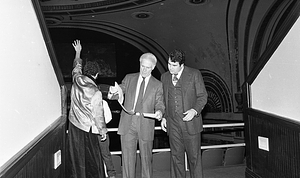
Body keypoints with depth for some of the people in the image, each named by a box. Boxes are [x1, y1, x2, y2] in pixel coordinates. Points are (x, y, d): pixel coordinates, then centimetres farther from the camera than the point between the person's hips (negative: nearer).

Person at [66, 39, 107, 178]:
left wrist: (78, 52, 33)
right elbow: (98, 115, -15)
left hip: (73, 125, 6)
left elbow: (77, 67, 16)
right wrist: (103, 131, 0)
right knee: (92, 160, 8)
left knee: (75, 156, 19)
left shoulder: (76, 80, -6)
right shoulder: (96, 92, -22)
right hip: (87, 129, -6)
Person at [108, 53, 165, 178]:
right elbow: (119, 93, 3)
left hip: (145, 127, -1)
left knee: (146, 158, 12)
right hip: (128, 125, 1)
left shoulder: (157, 85, 3)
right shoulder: (129, 78, 7)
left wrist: (159, 111, -21)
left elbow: (159, 103, 2)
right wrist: (113, 91, -21)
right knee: (127, 157, 8)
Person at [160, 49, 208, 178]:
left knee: (194, 156, 5)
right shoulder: (164, 77, 9)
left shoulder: (194, 74, -2)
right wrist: (163, 117, 6)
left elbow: (202, 96, -1)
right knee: (176, 156, 10)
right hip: (173, 124, 3)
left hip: (190, 123, -3)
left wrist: (195, 110, -18)